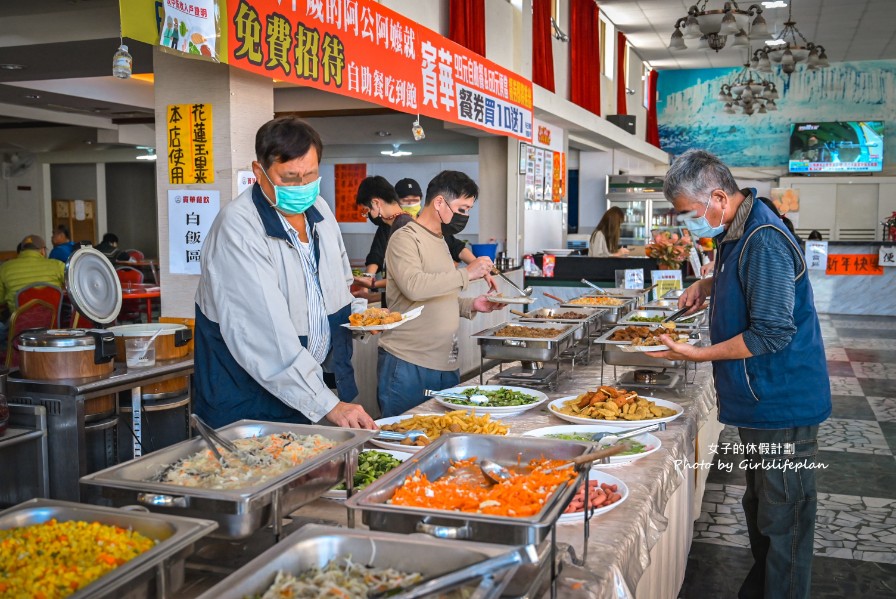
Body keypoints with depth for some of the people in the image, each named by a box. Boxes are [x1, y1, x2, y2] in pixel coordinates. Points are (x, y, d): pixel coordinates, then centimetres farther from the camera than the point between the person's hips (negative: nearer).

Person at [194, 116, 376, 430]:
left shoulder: (319, 209, 2)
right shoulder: (238, 227, -22)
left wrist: (359, 314, 0)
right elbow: (270, 333, -30)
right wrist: (328, 405, -31)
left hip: (318, 380, 7)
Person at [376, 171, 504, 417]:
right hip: (408, 367, -8)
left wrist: (470, 305, 8)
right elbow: (414, 286, -26)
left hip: (446, 366, 8)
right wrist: (466, 274, -20)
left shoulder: (439, 241, 19)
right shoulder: (405, 238, -8)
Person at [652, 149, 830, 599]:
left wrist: (699, 355, -20)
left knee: (782, 520, 3)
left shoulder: (765, 241, -24)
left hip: (782, 405, -10)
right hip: (760, 400, 10)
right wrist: (707, 285, 8)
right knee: (759, 507, 22)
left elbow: (772, 333, -26)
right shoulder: (735, 232, 7)